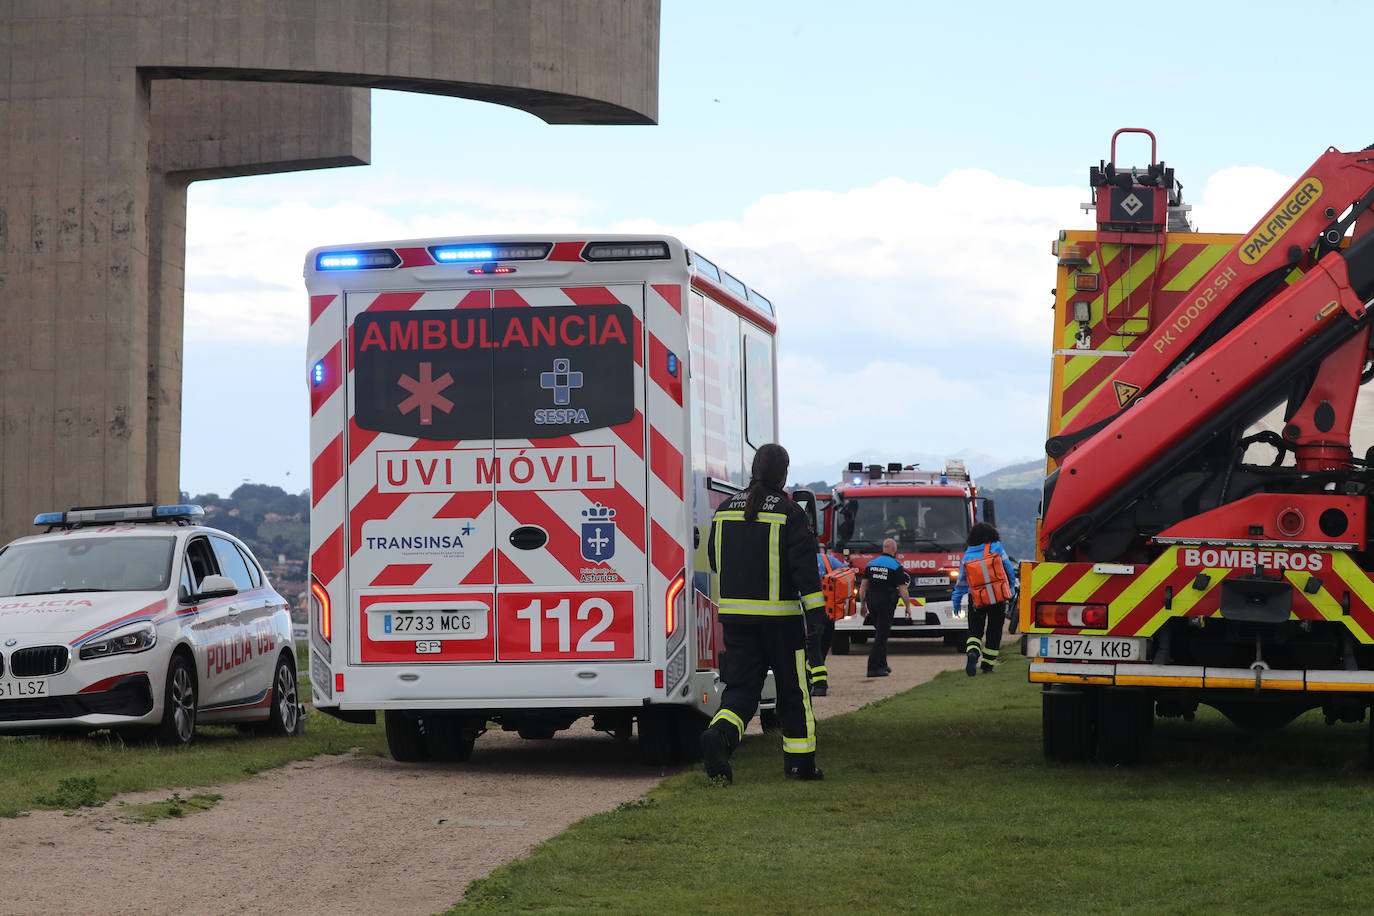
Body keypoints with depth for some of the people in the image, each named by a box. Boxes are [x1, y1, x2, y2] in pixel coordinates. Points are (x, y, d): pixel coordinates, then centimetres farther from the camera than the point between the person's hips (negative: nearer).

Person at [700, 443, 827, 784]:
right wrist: (815, 613, -11)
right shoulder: (788, 513, -9)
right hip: (780, 615, -4)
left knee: (741, 686, 5)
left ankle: (720, 733, -23)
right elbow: (805, 567, -13)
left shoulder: (726, 509, 7)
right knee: (792, 689, 8)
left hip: (734, 614, 4)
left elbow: (715, 558, 17)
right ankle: (800, 761, 14)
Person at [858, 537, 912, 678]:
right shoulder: (896, 566, -7)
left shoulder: (871, 563, 8)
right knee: (881, 636, -3)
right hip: (886, 603, -5)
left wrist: (863, 605, 14)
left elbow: (863, 586, 7)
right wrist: (907, 606, 2)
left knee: (881, 633, 20)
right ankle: (873, 668, -8)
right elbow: (902, 590, -9)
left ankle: (882, 664, 20)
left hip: (872, 603, 5)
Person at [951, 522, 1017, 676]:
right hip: (998, 598, -1)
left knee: (975, 631, 9)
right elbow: (1009, 568, 0)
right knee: (994, 631, 11)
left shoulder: (967, 556, 1)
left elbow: (961, 580, 6)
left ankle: (972, 653, -20)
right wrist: (1012, 585, 15)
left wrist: (956, 599, 17)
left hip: (977, 600, 1)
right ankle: (988, 664, 13)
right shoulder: (996, 548, -4)